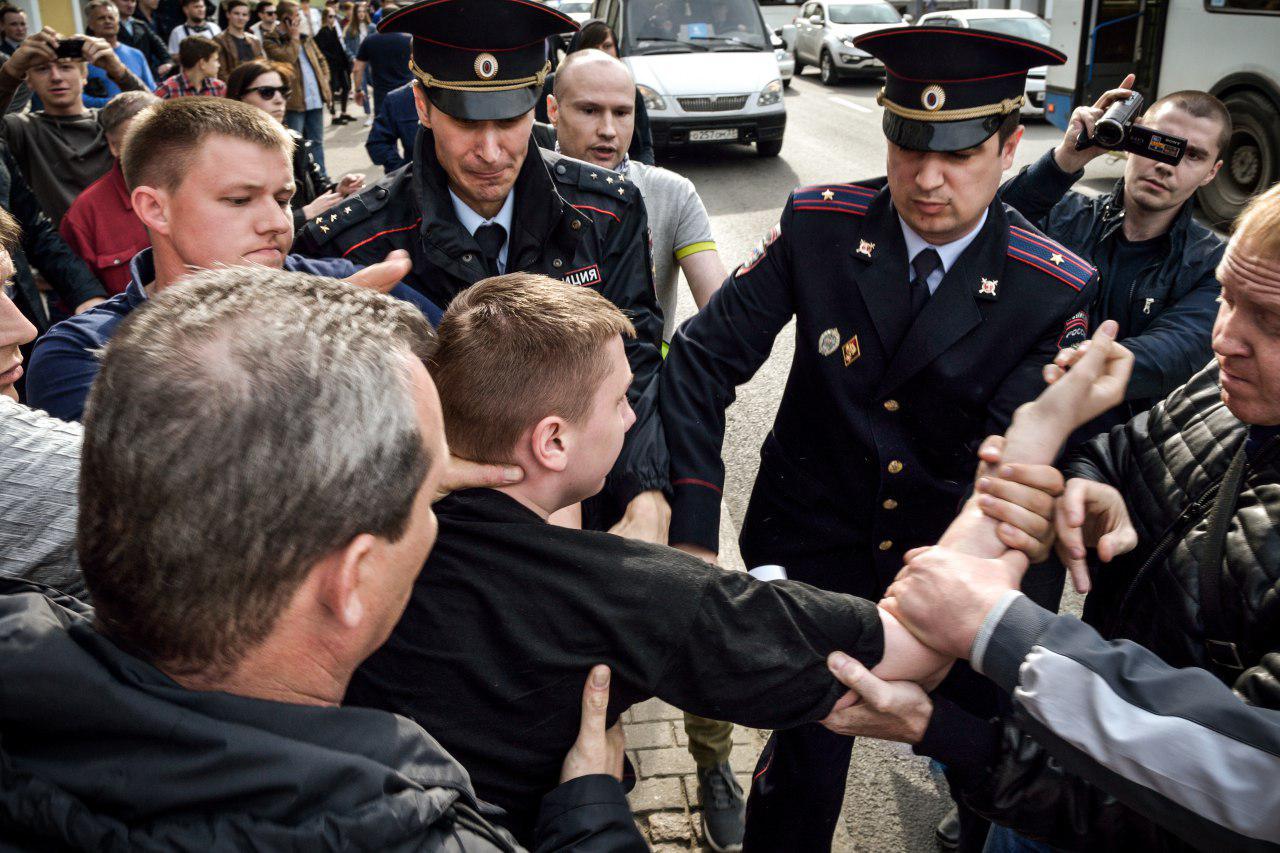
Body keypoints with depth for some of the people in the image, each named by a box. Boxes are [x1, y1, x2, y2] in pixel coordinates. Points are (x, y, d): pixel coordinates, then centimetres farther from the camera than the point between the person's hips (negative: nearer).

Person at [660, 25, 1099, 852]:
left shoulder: (1056, 290, -13)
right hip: (814, 546, -1)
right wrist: (693, 531, -22)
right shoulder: (819, 224, -13)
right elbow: (703, 359, -14)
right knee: (813, 743, -3)